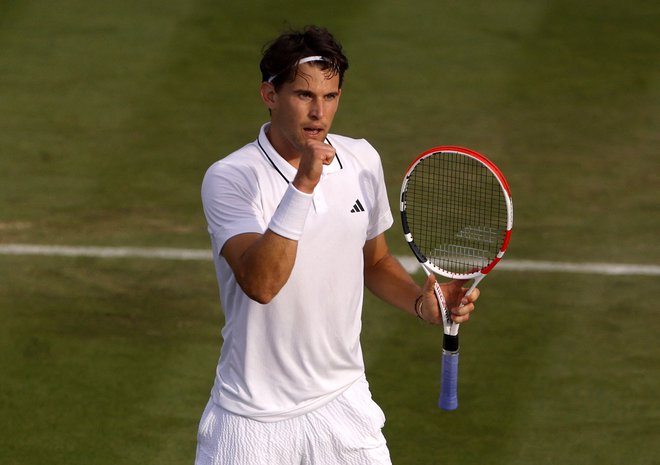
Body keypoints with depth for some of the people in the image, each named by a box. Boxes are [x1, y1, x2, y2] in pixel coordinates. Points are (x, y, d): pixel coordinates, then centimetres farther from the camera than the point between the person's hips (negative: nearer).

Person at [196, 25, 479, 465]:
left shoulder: (363, 161, 2)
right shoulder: (229, 179, -16)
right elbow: (260, 284, -30)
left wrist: (422, 302, -1)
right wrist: (302, 186, -35)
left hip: (343, 403, 4)